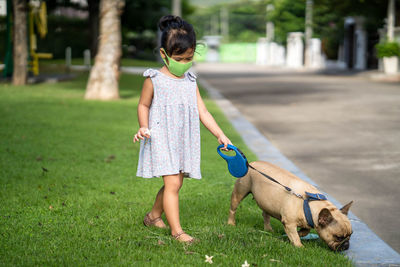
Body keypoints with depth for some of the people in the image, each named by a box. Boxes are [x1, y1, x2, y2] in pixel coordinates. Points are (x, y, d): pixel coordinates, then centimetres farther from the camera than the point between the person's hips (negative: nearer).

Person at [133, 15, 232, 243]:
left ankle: (154, 215, 33)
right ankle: (176, 231, -7)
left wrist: (221, 135, 1)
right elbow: (143, 105, 4)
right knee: (173, 183, -12)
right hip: (162, 139, -6)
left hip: (184, 141, 6)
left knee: (176, 183, 12)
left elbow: (202, 111, 8)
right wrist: (144, 127, -13)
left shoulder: (190, 81, 8)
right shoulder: (154, 80, -6)